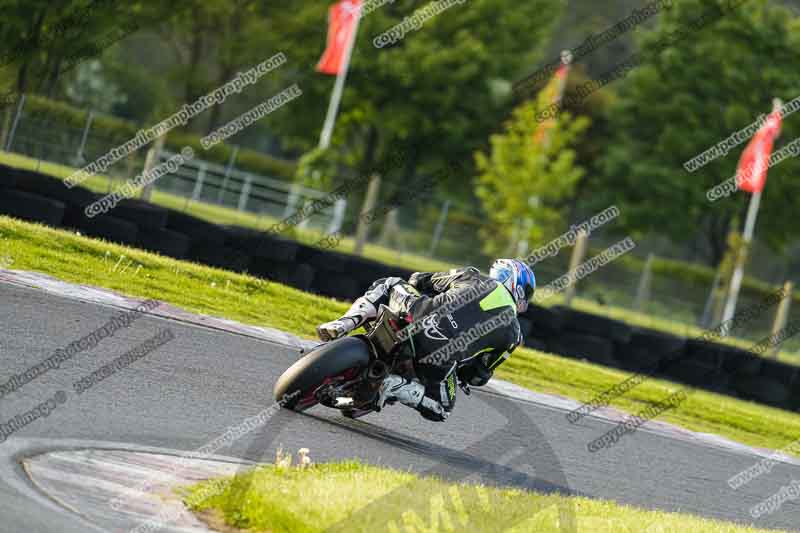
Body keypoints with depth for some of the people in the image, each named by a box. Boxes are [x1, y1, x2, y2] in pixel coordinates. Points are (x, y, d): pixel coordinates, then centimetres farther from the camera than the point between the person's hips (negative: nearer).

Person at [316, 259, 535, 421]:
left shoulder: (471, 276, 23)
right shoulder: (512, 331, 20)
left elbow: (418, 281, 26)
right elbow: (478, 376, 23)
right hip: (441, 357, -1)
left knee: (388, 284, 33)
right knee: (441, 409, 27)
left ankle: (343, 325, 7)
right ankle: (397, 386, -6)